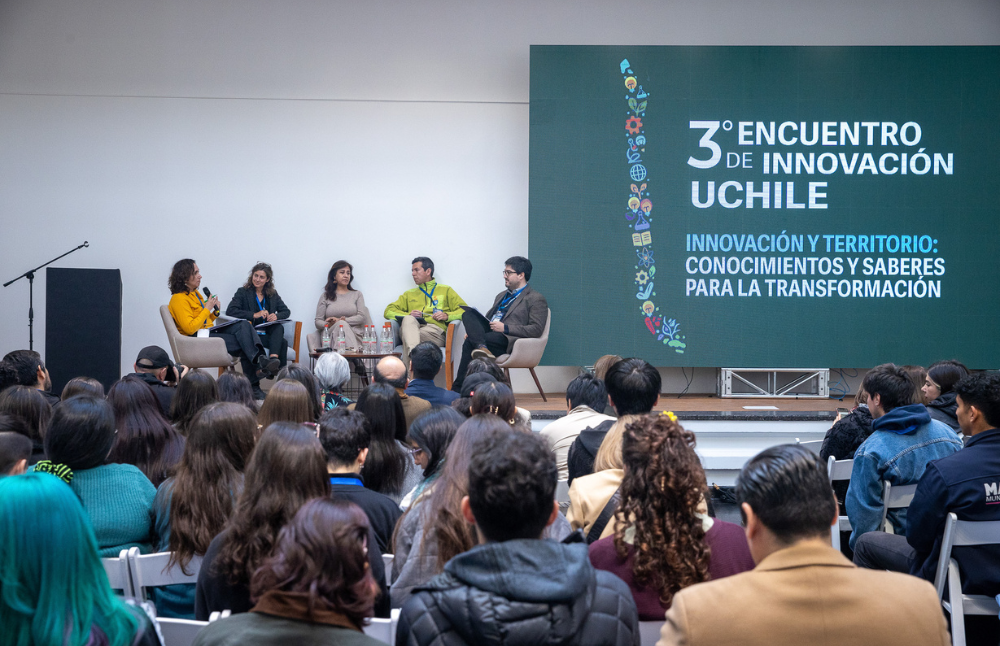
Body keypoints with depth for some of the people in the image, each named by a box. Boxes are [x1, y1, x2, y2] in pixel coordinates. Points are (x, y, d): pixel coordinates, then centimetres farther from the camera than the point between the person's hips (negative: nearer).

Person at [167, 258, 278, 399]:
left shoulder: (195, 293, 19)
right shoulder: (179, 299, -10)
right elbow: (190, 328, -20)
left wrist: (215, 312, 5)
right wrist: (207, 309, -13)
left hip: (210, 331, 8)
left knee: (243, 325, -19)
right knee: (243, 343, -24)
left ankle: (261, 360, -32)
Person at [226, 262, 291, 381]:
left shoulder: (273, 294, 18)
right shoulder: (243, 292, 6)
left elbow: (286, 311, 15)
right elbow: (230, 311, -9)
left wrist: (276, 316, -10)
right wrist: (254, 315, -19)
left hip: (269, 333, 4)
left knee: (279, 328, -31)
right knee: (283, 343, -30)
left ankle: (273, 358, -44)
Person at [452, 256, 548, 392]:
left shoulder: (536, 299, 4)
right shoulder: (501, 296, 31)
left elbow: (536, 330, -8)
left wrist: (505, 328, -16)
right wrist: (472, 330, 8)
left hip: (508, 340, -8)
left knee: (469, 343, -30)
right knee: (468, 313, -21)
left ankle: (458, 389, -30)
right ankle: (481, 348, -40)